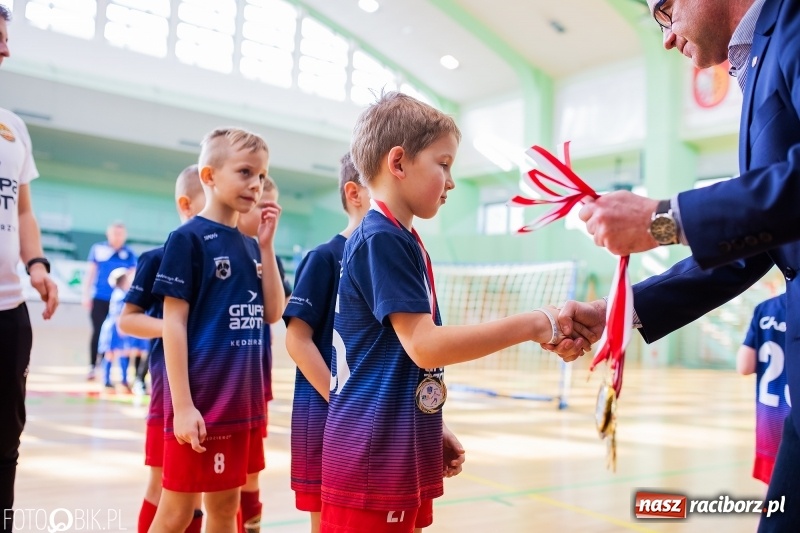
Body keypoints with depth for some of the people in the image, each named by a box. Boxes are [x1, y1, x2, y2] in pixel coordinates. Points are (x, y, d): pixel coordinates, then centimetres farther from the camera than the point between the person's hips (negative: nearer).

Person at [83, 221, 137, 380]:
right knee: (98, 332, 5)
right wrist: (86, 295, 3)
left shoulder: (129, 254, 0)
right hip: (99, 299, 0)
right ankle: (92, 366, 14)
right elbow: (91, 272, 5)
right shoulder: (98, 248, 0)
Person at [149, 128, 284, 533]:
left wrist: (266, 245, 1)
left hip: (243, 400, 7)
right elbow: (174, 323, -12)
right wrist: (182, 405, -16)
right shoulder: (188, 238, -9)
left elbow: (272, 313, 8)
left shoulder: (248, 244, 11)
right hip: (200, 401, -7)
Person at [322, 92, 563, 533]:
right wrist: (533, 325, -16)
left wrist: (433, 432, 19)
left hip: (402, 449, 9)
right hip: (374, 454, -9)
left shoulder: (402, 242, 14)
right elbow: (425, 345, -21)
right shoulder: (382, 239, -15)